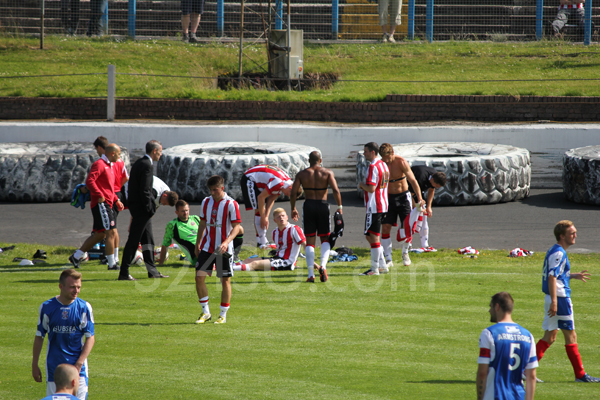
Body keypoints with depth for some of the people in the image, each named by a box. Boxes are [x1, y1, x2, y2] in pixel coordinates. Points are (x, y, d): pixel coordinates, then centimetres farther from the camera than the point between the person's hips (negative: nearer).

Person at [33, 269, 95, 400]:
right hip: (54, 367, 1)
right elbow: (39, 336, 8)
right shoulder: (47, 307, -1)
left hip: (78, 365, -1)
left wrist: (79, 364, -12)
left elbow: (90, 338, -3)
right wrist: (34, 365, 8)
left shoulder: (84, 307, -3)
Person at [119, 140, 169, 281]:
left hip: (136, 205, 10)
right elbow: (144, 190, -21)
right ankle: (124, 273, -4)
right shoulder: (146, 165, -16)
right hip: (141, 208, -10)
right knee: (134, 240, -6)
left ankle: (152, 271, 20)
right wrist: (150, 210, -16)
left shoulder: (139, 163, 14)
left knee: (148, 240, 14)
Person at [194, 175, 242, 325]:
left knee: (225, 281, 1)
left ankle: (223, 315, 12)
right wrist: (198, 244, 17)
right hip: (207, 248, 4)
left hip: (224, 250, -4)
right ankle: (206, 312, 8)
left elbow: (236, 227, -12)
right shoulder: (206, 202, 7)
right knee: (199, 277, -4)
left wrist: (226, 242, -26)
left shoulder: (231, 204, -9)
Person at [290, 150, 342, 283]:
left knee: (310, 241, 6)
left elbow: (293, 193, -3)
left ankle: (311, 274, -1)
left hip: (308, 206, 1)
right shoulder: (327, 173, 0)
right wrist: (339, 207, -4)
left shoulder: (302, 174, 3)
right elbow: (335, 190, -13)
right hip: (323, 206, -1)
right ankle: (323, 266, -13)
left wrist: (293, 209, 10)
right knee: (325, 239, 13)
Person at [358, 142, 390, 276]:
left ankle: (374, 268, -2)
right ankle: (382, 264, 19)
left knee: (373, 237, -4)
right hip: (383, 206, 10)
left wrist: (362, 185, -3)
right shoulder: (384, 165, 14)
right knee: (370, 236, 18)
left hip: (374, 208, -10)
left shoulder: (373, 167, -17)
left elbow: (371, 188, -23)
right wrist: (365, 186, 13)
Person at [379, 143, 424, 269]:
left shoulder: (401, 162, -15)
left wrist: (419, 198, -24)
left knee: (406, 227, -6)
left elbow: (412, 180, -17)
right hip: (388, 197, 2)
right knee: (385, 228, -6)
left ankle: (405, 253, 21)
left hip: (403, 197, -2)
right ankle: (388, 259, 2)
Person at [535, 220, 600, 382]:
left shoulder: (554, 251, 15)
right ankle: (580, 375, 5)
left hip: (553, 298, 10)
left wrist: (574, 276, 23)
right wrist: (554, 302, -28)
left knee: (549, 337, 11)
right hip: (560, 299, -10)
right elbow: (552, 277, -24)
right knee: (571, 337, -2)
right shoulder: (559, 253, -16)